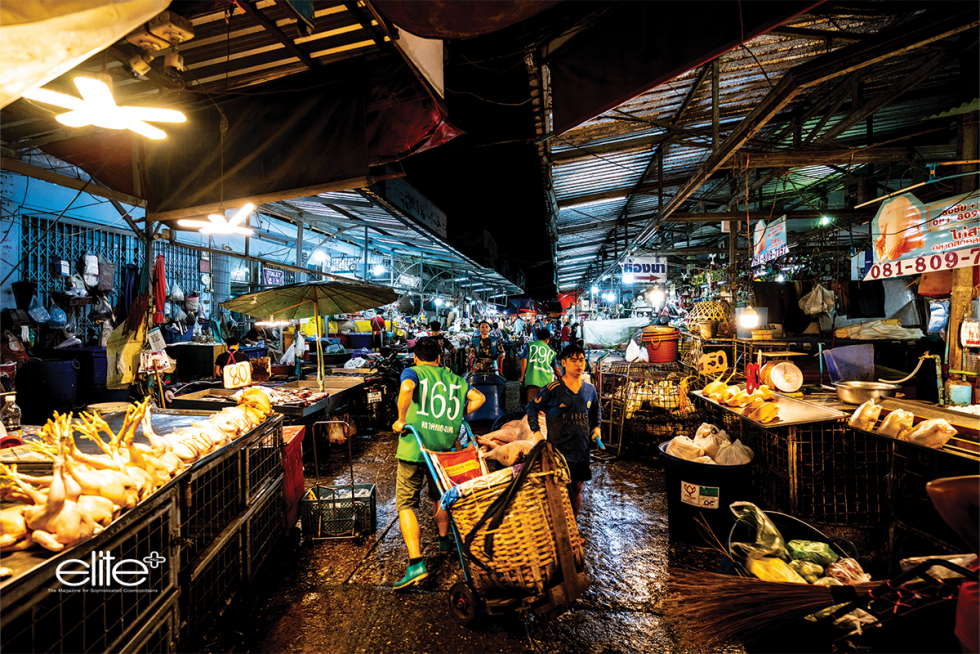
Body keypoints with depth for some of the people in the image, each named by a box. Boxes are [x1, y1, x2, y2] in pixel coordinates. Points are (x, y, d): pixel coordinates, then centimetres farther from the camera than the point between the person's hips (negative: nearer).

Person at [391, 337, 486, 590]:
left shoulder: (412, 372, -2)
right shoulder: (454, 378, 11)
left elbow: (406, 389, -26)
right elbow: (478, 398, 3)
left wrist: (401, 420, -15)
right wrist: (455, 417, 12)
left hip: (413, 449, -4)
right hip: (443, 450, 5)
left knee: (406, 505, 3)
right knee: (441, 497, 27)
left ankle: (416, 564, -6)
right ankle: (444, 540, 45)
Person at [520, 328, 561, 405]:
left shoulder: (529, 345, 10)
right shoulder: (550, 350, 18)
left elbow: (524, 361, -2)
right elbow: (556, 370, 22)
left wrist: (522, 377, 5)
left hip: (532, 380, -3)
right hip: (547, 381, 3)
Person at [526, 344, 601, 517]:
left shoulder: (590, 389, 6)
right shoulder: (553, 389, -10)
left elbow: (596, 409, 26)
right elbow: (532, 407, -1)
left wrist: (596, 426, 13)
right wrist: (536, 431, -7)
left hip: (581, 451, 5)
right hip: (558, 450, -5)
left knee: (576, 490, 15)